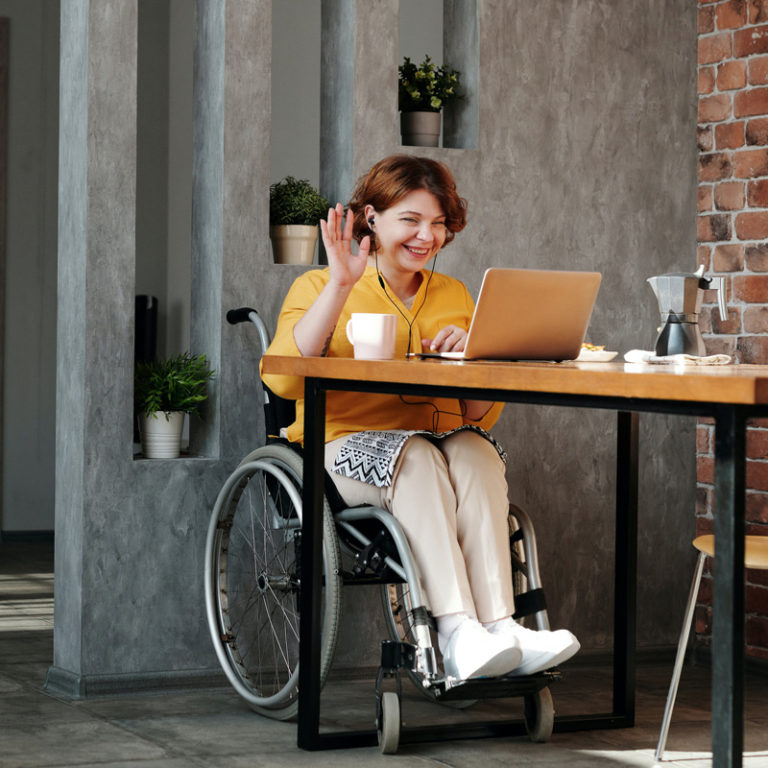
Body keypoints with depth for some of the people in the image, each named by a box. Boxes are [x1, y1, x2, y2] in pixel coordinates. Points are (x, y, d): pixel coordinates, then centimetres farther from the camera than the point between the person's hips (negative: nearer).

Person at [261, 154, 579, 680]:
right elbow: (282, 378, -13)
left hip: (447, 446, 3)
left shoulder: (454, 296, 19)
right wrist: (341, 287, -15)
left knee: (474, 450, -30)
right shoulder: (319, 288, 7)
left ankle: (499, 624, -43)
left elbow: (482, 415, 15)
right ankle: (458, 633, -46)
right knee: (416, 455, -34)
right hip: (346, 449, -3)